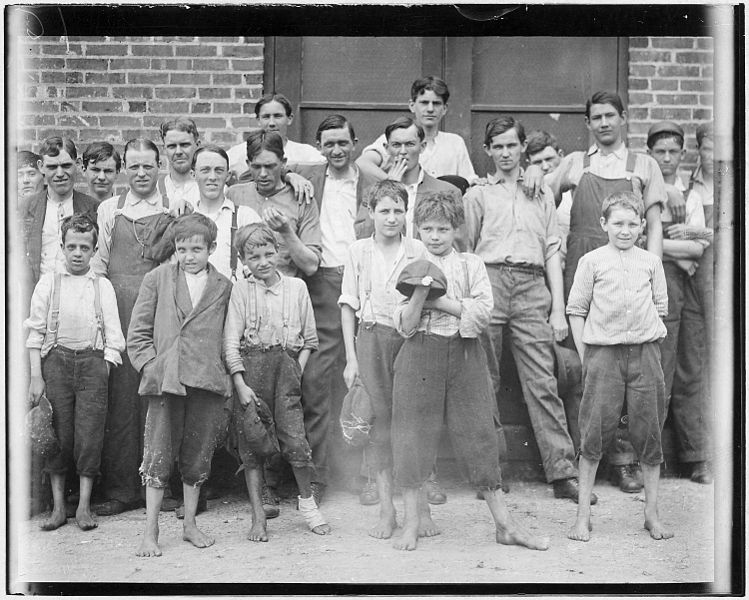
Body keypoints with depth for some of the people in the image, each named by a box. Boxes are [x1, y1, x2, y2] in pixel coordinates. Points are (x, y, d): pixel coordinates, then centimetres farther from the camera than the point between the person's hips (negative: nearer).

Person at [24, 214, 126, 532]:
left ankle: (84, 505, 7)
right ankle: (58, 507, 11)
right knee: (58, 434, 1)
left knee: (90, 434, -3)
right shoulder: (48, 283, 7)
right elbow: (35, 332, 4)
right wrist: (36, 376, -2)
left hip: (92, 361, 0)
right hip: (56, 360, 0)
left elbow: (113, 335, 8)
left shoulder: (103, 286, 9)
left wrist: (105, 370, -2)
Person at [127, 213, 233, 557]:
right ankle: (150, 532, 7)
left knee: (198, 456, 9)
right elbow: (137, 333, 6)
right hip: (165, 382, -1)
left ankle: (190, 524, 23)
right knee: (158, 457, -1)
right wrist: (152, 367, -5)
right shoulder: (157, 279, 7)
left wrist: (228, 376, 1)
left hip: (208, 384, 1)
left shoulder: (224, 288, 9)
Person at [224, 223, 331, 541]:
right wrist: (241, 384, -9)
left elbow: (309, 339, 13)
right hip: (249, 366, 0)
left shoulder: (296, 287, 9)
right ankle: (258, 517, 12)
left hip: (286, 365, 1)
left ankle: (307, 500, 18)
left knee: (295, 440, -7)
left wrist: (297, 372, 1)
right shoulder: (241, 290, 3)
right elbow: (231, 342, -2)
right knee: (251, 444, 2)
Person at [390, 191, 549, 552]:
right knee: (413, 432, 0)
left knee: (477, 432, 2)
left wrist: (438, 300, -11)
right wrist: (420, 294, -17)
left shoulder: (471, 265, 7)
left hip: (464, 354, 0)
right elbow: (405, 326, -2)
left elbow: (482, 312, -8)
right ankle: (412, 519, 13)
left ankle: (504, 524, 9)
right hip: (420, 355, 0)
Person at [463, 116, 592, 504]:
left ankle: (563, 473, -6)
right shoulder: (477, 195, 15)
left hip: (533, 287, 1)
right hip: (489, 283, -1)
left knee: (543, 383, -5)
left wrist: (559, 309, 6)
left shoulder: (542, 194, 20)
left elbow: (553, 252, 15)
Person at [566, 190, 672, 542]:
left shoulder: (651, 262, 10)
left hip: (644, 352, 2)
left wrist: (647, 340, 4)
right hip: (602, 352, -2)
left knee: (649, 432, 4)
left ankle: (652, 513, 16)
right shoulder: (592, 261, 3)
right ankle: (583, 515, 5)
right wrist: (585, 355, -1)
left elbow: (660, 307, 15)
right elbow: (576, 309, 4)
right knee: (595, 431, -3)